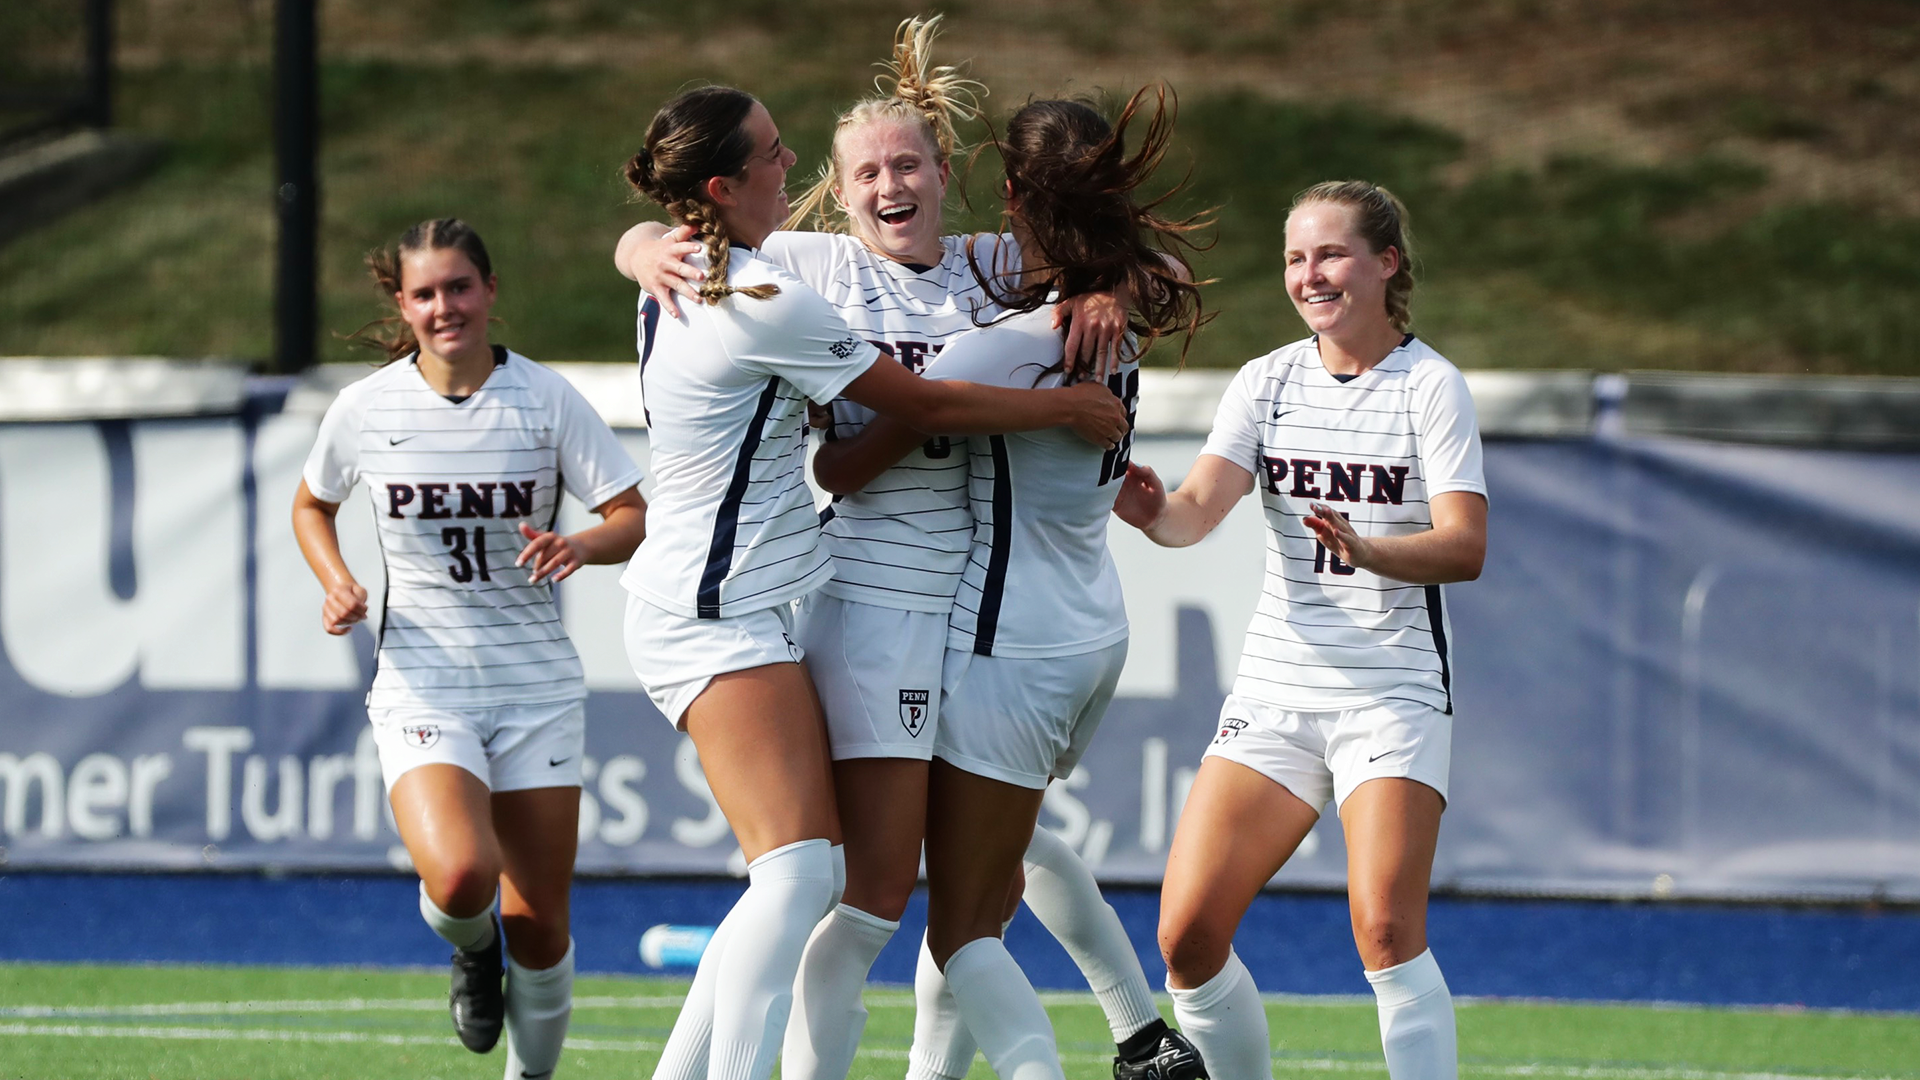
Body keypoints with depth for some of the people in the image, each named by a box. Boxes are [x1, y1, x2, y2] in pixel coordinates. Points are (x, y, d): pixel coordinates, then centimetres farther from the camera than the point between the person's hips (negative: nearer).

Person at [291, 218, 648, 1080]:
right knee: (460, 877, -26)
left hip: (536, 685, 1)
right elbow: (312, 505, 17)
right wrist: (338, 586, -3)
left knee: (539, 925, 2)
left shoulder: (547, 400, -4)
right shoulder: (365, 409, -2)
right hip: (422, 686, -1)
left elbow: (636, 519, -3)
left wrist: (580, 546, -25)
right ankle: (470, 946, 11)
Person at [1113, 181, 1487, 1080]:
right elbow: (1197, 511, -6)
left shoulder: (1431, 386, -4)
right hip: (1275, 688, 4)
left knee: (1385, 928, -22)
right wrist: (1149, 510, -29)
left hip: (1395, 692, -4)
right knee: (1187, 935, -4)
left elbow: (1464, 547, -14)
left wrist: (1368, 551, -32)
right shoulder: (1268, 382, 6)